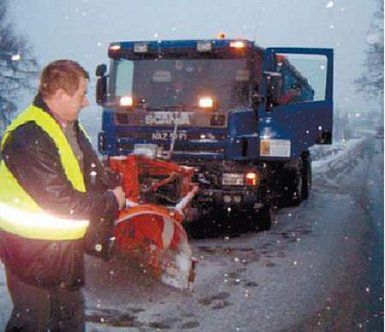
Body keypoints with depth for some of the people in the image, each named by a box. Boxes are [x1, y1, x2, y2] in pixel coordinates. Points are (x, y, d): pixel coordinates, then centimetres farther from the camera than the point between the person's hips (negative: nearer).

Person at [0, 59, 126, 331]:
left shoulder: (70, 127, 7)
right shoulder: (28, 138, -25)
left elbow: (92, 173, 16)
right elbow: (59, 201, -27)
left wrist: (115, 186, -3)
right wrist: (110, 201, -16)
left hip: (66, 245, 9)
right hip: (33, 250, -9)